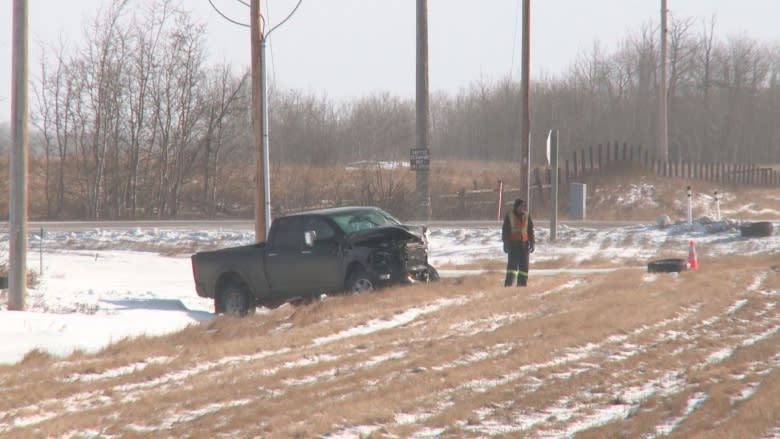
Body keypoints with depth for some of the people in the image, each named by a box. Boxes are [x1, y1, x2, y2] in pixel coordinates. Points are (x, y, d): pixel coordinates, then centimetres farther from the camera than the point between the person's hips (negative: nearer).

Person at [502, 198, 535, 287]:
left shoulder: (526, 216, 10)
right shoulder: (509, 216, 0)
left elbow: (530, 231, 14)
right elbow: (505, 231, 0)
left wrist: (531, 244, 9)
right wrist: (506, 244, -5)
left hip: (524, 244, 4)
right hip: (513, 245, -4)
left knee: (524, 265, 3)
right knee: (512, 264, -12)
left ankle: (522, 283, 8)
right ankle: (508, 283, -14)